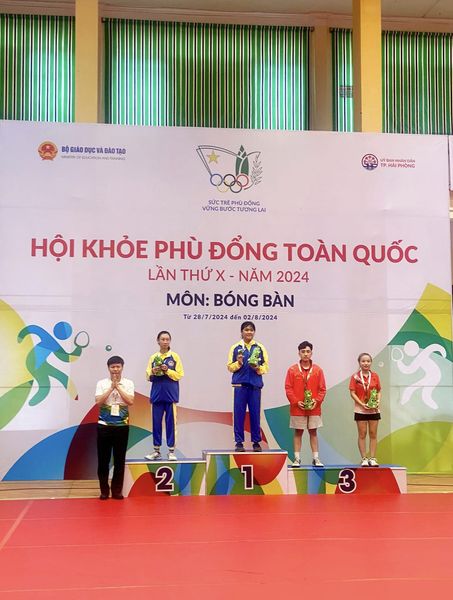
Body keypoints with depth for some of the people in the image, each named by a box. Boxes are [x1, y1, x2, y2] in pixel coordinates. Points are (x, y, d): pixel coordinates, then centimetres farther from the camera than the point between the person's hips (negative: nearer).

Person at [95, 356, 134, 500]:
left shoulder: (128, 383, 2)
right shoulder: (102, 383, 2)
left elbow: (130, 401, -11)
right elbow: (98, 402, -11)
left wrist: (118, 387, -13)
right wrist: (111, 387, -15)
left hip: (122, 425, 0)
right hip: (104, 425, 0)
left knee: (120, 459, 5)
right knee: (103, 458, 3)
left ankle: (117, 490, 14)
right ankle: (104, 490, 13)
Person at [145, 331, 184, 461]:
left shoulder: (175, 356, 1)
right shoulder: (153, 357, 9)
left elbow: (179, 375, -2)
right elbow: (148, 377, 9)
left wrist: (168, 371, -16)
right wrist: (153, 372, -11)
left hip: (171, 394, -3)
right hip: (157, 393, 3)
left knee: (171, 422, -1)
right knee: (156, 422, 5)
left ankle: (171, 451, 4)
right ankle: (157, 450, 13)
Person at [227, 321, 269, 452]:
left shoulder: (260, 347, 8)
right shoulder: (235, 347, 5)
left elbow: (266, 367, 8)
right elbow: (230, 367, 6)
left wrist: (258, 368, -11)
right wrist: (239, 363, -13)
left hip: (255, 384, 1)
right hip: (240, 384, -1)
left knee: (255, 414, 5)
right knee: (239, 414, 0)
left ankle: (256, 442, 13)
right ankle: (239, 442, 7)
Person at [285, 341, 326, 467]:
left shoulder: (318, 370, 4)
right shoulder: (292, 370, 0)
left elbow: (322, 389, 4)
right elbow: (288, 388, -2)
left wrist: (317, 401, -9)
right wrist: (296, 401, -11)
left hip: (314, 408, 1)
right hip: (297, 408, -1)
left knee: (313, 432, 6)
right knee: (298, 432, 4)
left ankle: (316, 459, 11)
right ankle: (297, 459, 9)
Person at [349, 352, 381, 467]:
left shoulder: (375, 376, 4)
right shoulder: (355, 377, -3)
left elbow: (378, 391, 9)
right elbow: (352, 393, -6)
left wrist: (378, 401, -10)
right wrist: (362, 404, -16)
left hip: (374, 409, 2)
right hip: (360, 410, -2)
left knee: (373, 434, 5)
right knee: (362, 434, 2)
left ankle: (372, 458, 11)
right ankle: (364, 459, 8)